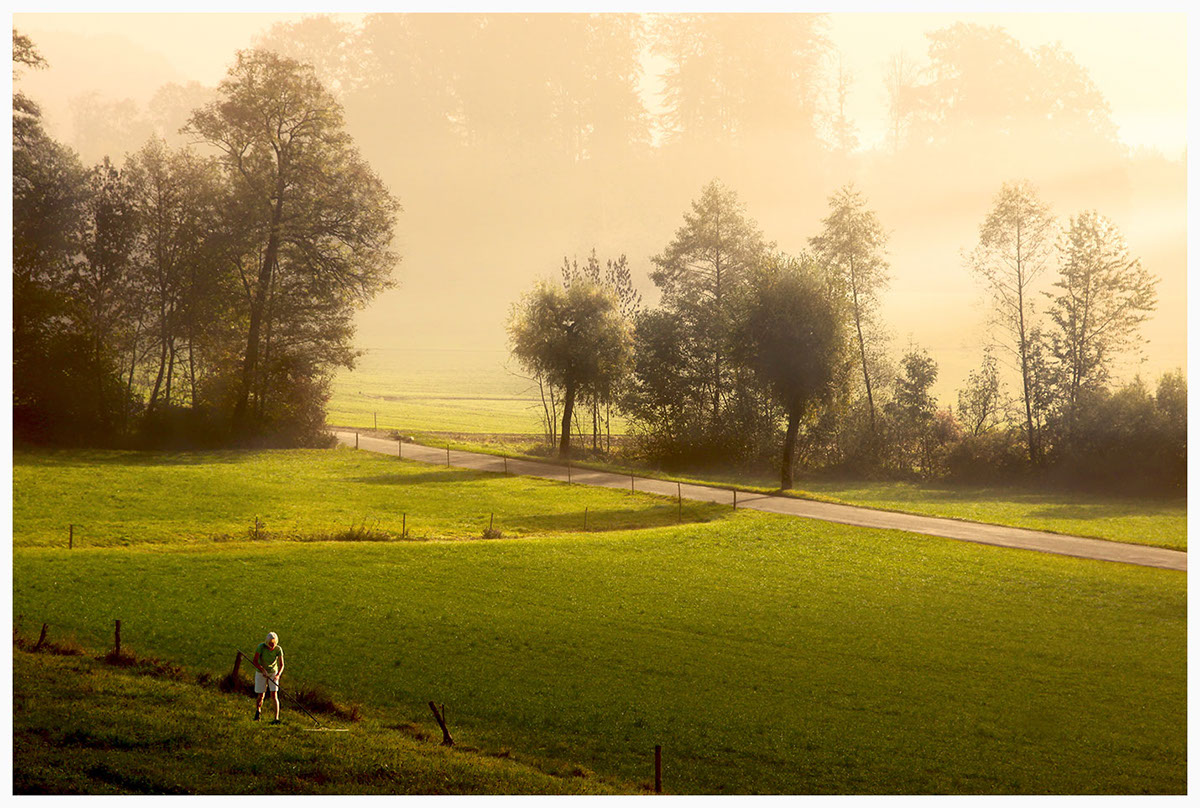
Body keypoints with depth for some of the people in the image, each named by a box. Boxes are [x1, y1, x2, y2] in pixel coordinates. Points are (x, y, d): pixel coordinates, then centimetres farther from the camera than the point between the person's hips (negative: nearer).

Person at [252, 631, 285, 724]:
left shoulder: (278, 649, -17)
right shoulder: (261, 647, -22)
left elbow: (281, 665, -16)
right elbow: (255, 661, -21)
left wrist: (278, 675, -34)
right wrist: (263, 670, -34)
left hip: (273, 673, 0)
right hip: (261, 672, 0)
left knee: (274, 696, -13)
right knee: (261, 696, 3)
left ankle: (276, 718, -14)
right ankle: (258, 710, 36)